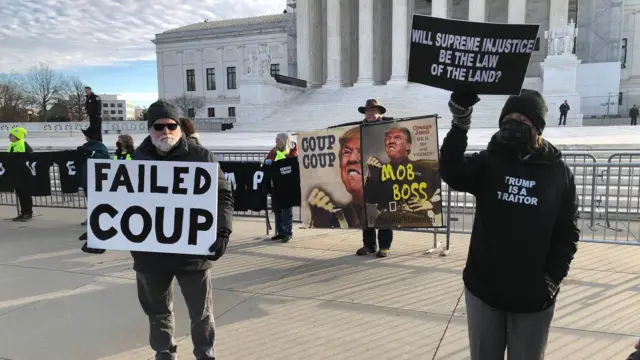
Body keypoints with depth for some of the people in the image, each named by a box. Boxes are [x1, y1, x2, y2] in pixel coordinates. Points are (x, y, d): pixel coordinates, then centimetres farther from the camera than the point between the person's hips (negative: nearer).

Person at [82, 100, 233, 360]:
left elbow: (223, 196, -7)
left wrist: (222, 231, -21)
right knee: (158, 312, 21)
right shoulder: (136, 161, 3)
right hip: (150, 253, 3)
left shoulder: (202, 158, -4)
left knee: (202, 314, 10)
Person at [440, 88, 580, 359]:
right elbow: (450, 172, -23)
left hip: (534, 296, 0)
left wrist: (552, 279, -8)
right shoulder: (488, 162, -3)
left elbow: (567, 233, 0)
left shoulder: (558, 173, -3)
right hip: (482, 288, 1)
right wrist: (460, 121, -32)